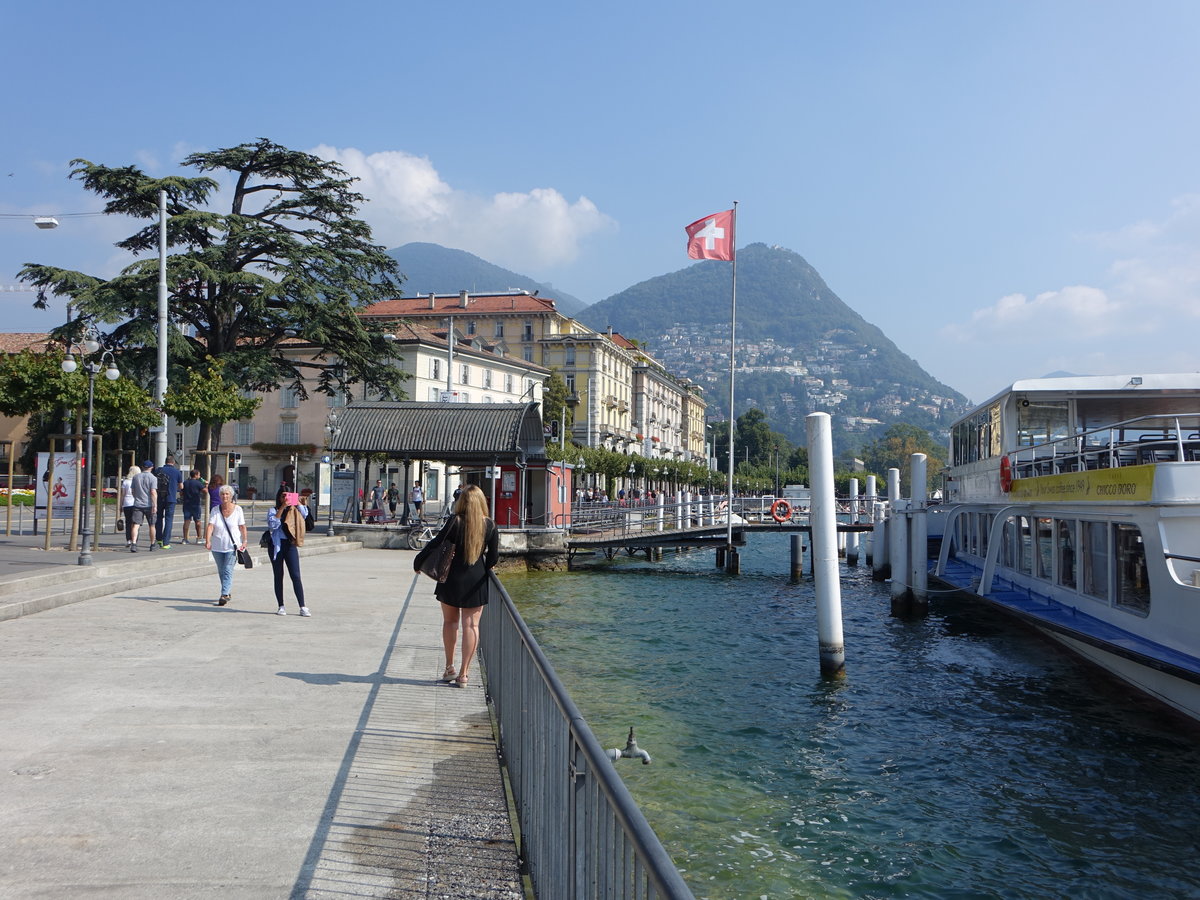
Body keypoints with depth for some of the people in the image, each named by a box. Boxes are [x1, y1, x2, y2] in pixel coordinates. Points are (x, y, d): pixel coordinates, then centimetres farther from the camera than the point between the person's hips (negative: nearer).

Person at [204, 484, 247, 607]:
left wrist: (244, 541, 2)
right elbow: (210, 526, -12)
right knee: (221, 571, 14)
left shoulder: (237, 509, -3)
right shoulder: (215, 510, -1)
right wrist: (207, 541, -25)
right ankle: (228, 593, 30)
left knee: (228, 571, -12)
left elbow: (242, 526, 3)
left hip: (232, 546, -3)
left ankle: (224, 595, -16)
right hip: (217, 546, 3)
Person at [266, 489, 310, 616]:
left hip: (290, 545, 1)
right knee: (278, 576, 6)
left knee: (296, 576, -6)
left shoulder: (294, 510, 10)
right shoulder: (273, 510, 4)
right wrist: (282, 507, -15)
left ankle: (303, 607, -6)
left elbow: (305, 514, -7)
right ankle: (281, 607, 13)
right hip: (276, 545, -1)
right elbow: (273, 524, -13)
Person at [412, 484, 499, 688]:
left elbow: (436, 543, -12)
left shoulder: (455, 521, -10)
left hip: (452, 578, -1)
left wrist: (418, 562, 2)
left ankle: (449, 668, 19)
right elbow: (493, 557, -2)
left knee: (450, 621, 15)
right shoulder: (490, 525, -4)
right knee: (471, 624, 3)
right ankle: (463, 673, 2)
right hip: (477, 580, 1)